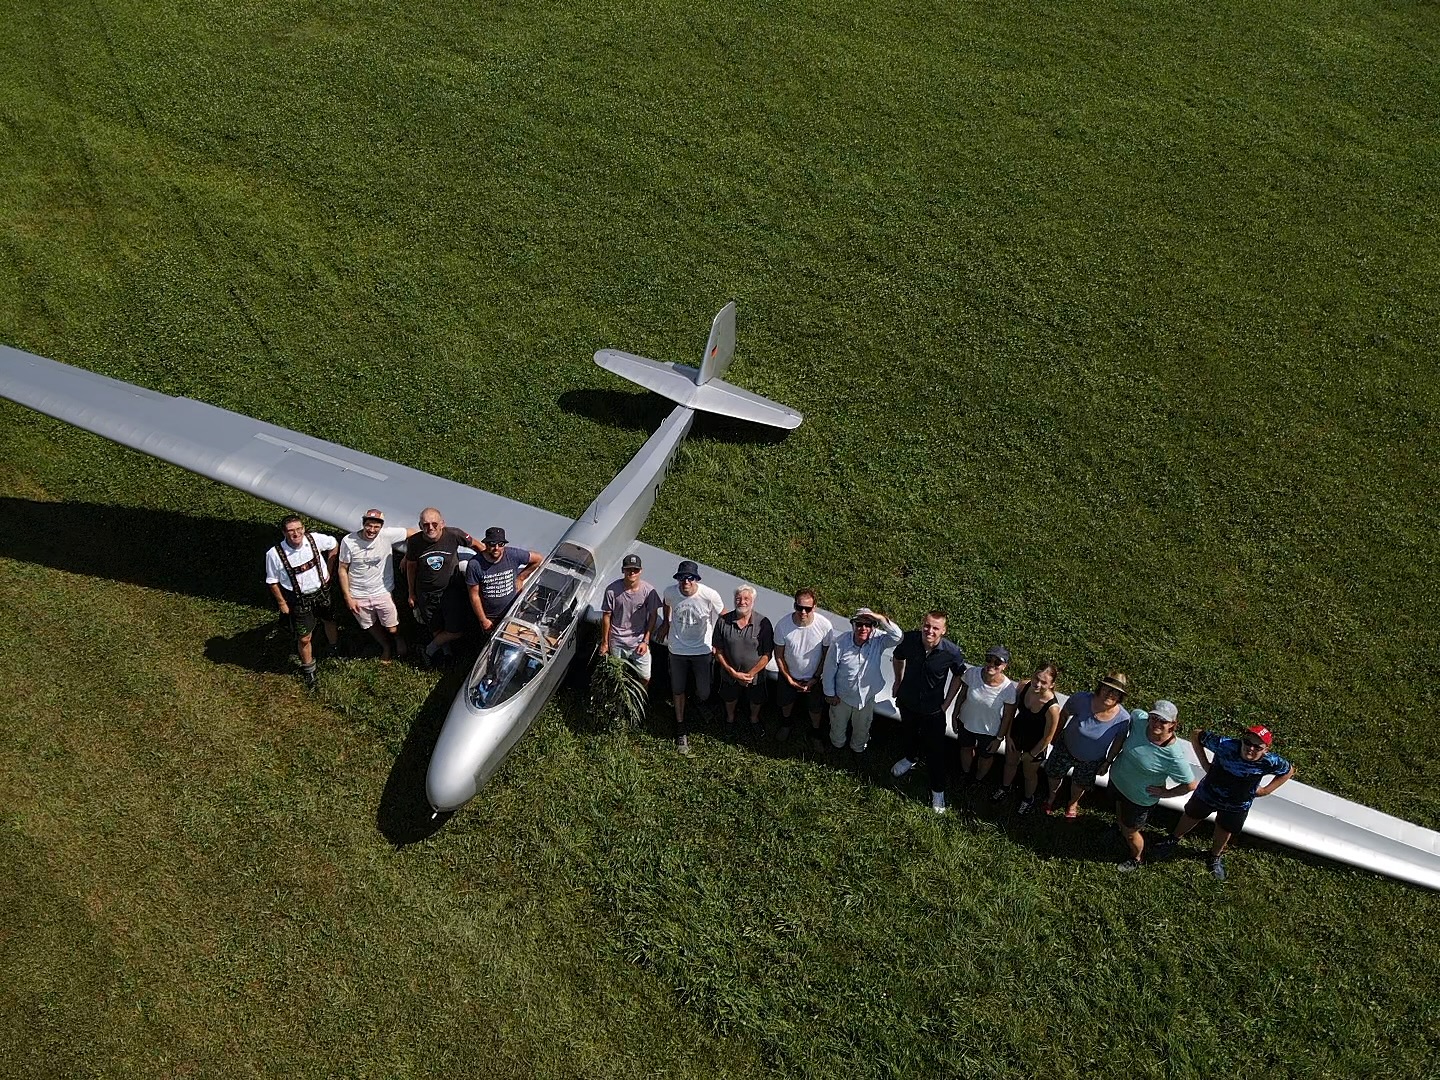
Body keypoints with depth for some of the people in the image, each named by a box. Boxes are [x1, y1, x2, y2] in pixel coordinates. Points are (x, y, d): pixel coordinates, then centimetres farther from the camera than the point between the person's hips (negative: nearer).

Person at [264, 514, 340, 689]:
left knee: (330, 622, 25)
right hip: (299, 600, -3)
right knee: (304, 639, 7)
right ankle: (308, 671, 33)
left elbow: (333, 545, 2)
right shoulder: (274, 554, -25)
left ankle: (336, 649, 57)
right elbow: (273, 581, -10)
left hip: (321, 591, 3)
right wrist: (282, 603, -4)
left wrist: (329, 571, 3)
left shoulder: (315, 539, -20)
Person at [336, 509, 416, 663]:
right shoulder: (348, 541, -18)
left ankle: (398, 639, 47)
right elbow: (343, 570, -8)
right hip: (358, 596, 1)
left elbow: (414, 533, -10)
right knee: (371, 627, 22)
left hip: (383, 592, -1)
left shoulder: (387, 535, -20)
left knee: (392, 629, 9)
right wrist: (348, 597, -7)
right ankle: (386, 646, 52)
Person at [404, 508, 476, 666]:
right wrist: (411, 593, 6)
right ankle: (446, 651, 49)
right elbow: (411, 567, -2)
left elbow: (474, 544, -4)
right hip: (426, 593, 1)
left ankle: (431, 648, 27)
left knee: (456, 632, -1)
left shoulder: (454, 535, -25)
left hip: (451, 590, -1)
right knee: (435, 629, 18)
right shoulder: (414, 542, -19)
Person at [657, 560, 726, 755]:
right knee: (678, 690, 12)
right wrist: (666, 624, 15)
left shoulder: (710, 595, -25)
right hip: (678, 649, 2)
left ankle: (700, 702, 46)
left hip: (702, 650, -1)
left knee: (704, 692, 6)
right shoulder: (670, 592, -17)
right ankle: (681, 729, 32)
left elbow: (722, 617, -6)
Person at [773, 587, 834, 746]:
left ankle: (815, 732, 53)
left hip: (814, 677, -1)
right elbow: (779, 655, -13)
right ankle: (786, 723, 60)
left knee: (815, 707, 22)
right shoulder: (782, 625, -29)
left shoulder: (825, 626, -30)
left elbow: (827, 654, -14)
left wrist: (815, 678, -13)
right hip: (789, 675, 1)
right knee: (786, 701, 28)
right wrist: (788, 678, -11)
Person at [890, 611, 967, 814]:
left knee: (936, 750, 12)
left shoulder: (952, 652, -30)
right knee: (908, 733, 31)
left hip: (933, 708, -3)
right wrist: (898, 682, 7)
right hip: (907, 701, 3)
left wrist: (947, 702, -6)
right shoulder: (909, 639, -25)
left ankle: (937, 789, 36)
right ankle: (911, 757, 64)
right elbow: (899, 657, 0)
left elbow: (959, 675, -8)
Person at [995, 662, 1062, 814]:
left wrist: (1031, 754, -9)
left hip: (1035, 743, -4)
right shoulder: (1024, 686, -27)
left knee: (1029, 774, 26)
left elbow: (1047, 737, -23)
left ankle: (1028, 798, 58)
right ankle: (1005, 787, 64)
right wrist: (1008, 735, -2)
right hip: (1016, 733, 4)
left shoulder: (1052, 707, -40)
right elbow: (1012, 710, -7)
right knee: (1010, 762, 32)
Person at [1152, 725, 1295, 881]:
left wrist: (1266, 790, -11)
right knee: (1192, 816, 26)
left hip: (1237, 806, 1)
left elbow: (1289, 771, -7)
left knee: (1224, 832, 25)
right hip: (1208, 794, -1)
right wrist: (1205, 764, -22)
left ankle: (1215, 857, 58)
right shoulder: (1226, 746, -36)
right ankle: (1174, 839, 57)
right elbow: (1196, 736, -21)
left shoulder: (1271, 762, -31)